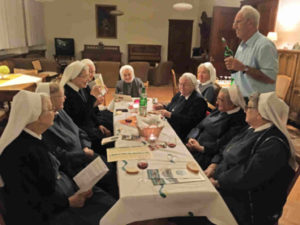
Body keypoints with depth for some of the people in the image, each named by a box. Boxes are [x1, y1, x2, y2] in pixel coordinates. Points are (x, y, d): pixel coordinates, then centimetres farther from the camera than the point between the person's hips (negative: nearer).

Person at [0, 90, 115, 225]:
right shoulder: (18, 153, -25)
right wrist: (68, 202, -17)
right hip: (46, 214, -8)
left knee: (108, 203, -3)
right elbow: (30, 203, -22)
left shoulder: (36, 138, 2)